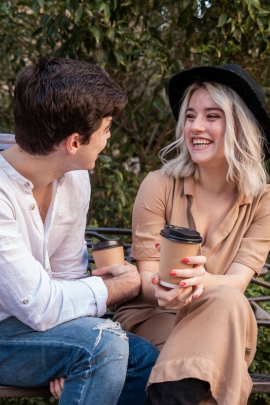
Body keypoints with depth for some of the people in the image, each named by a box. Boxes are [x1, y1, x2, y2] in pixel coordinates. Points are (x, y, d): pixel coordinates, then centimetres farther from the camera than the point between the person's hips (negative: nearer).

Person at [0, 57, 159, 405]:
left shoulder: (74, 179, -2)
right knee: (103, 342, -26)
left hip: (28, 322, 7)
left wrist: (66, 364, -10)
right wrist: (127, 283, -14)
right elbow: (40, 307, -27)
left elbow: (66, 275, 5)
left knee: (145, 360, -9)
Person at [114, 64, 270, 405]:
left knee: (226, 301, -36)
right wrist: (163, 290, -36)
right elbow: (146, 278, -8)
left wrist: (204, 280, -40)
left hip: (221, 324, 3)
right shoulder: (160, 185, -7)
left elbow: (238, 282, -13)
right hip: (151, 316, -2)